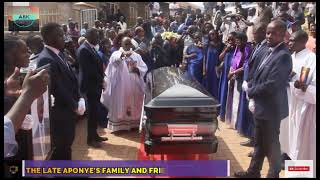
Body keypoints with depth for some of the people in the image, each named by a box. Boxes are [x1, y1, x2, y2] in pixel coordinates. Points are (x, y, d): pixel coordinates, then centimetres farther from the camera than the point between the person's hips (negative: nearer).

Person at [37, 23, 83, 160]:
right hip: (59, 113, -9)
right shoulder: (46, 59, -23)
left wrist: (78, 100, 2)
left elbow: (70, 80, 13)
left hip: (67, 110, 9)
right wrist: (75, 106, -13)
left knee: (66, 146, 21)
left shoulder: (58, 54, 8)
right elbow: (57, 89, -24)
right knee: (60, 149, 4)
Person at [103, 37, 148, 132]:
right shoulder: (116, 54, 1)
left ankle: (133, 124, 19)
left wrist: (137, 69, -14)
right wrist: (123, 54, -44)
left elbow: (144, 68, 7)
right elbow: (115, 58, -24)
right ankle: (119, 125, 5)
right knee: (120, 106, -1)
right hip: (120, 86, -3)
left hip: (134, 86, 4)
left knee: (134, 106, 9)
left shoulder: (136, 56, 12)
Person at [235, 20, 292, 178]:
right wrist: (253, 97, -1)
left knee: (271, 144, 7)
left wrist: (249, 91, -11)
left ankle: (273, 174, 25)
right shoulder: (269, 52, 8)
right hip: (260, 105, 9)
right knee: (259, 142, 20)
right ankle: (253, 171, 34)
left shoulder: (283, 56, -20)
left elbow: (271, 85, -26)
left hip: (271, 108, -8)